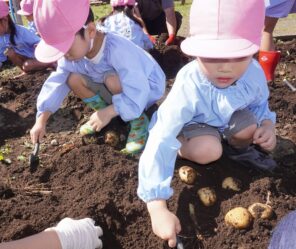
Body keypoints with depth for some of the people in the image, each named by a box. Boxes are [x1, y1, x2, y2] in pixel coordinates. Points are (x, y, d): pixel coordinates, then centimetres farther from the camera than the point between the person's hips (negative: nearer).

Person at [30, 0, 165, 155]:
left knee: (113, 79, -37)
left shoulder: (116, 50, -39)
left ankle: (139, 120, -13)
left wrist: (108, 112, -41)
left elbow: (138, 92, -41)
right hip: (119, 90, 6)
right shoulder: (72, 54, -16)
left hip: (148, 86, -6)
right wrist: (41, 120, -25)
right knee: (73, 80, -12)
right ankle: (103, 111, 8)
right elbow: (56, 83, -16)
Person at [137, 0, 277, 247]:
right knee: (208, 151, -33)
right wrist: (158, 208, -52)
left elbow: (259, 104, -1)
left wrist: (267, 124, -25)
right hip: (193, 125, -4)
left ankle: (239, 150, 10)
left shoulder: (254, 72, -26)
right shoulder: (188, 87, -42)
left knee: (249, 125, -26)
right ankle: (184, 148, 3)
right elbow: (160, 143, -47)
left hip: (227, 121, 4)